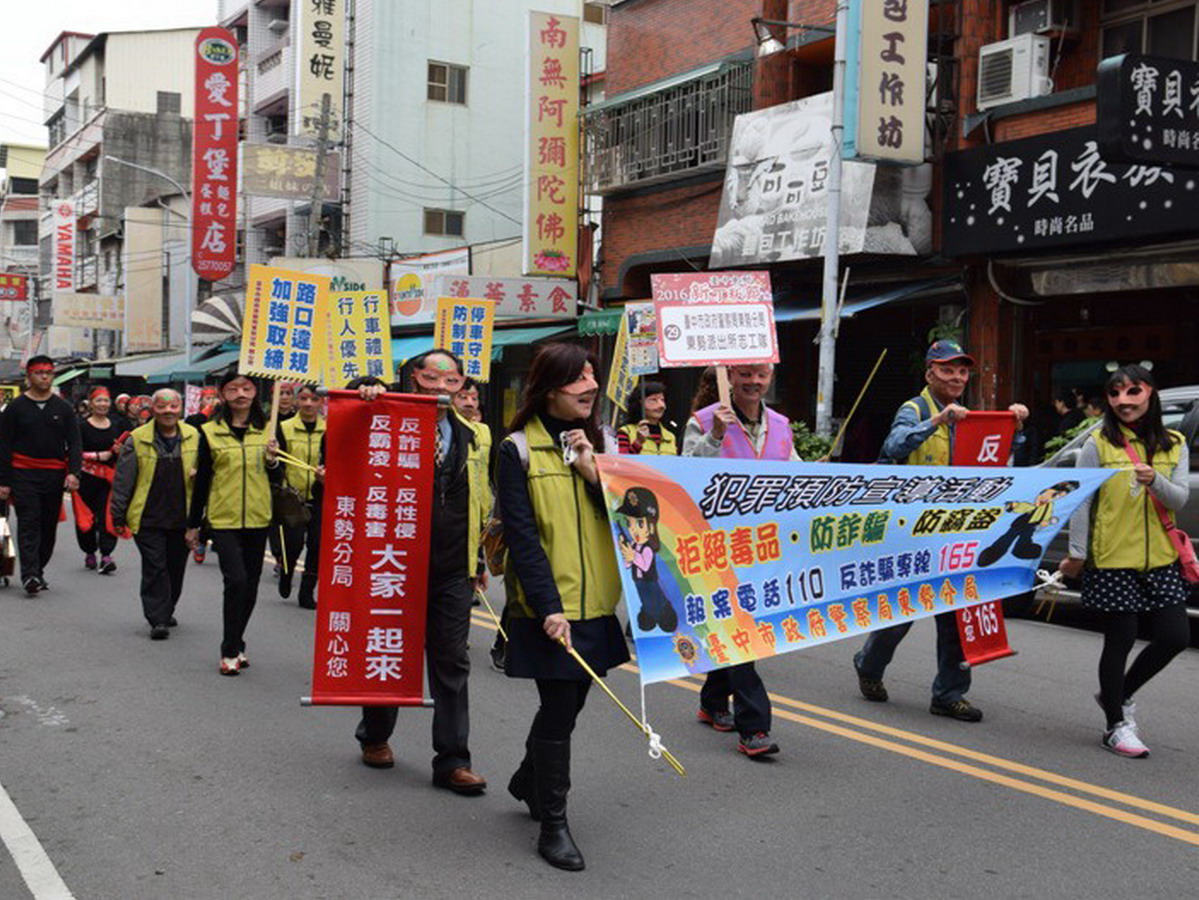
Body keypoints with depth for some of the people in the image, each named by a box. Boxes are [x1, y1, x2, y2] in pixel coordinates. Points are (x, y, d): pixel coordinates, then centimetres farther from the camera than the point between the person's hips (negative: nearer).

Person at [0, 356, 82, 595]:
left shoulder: (63, 408, 9)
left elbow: (74, 443, 6)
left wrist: (73, 472, -10)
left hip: (54, 476, 3)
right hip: (24, 474, -3)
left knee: (49, 526, 7)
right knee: (28, 524, -10)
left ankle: (38, 570, 20)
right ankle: (29, 574, -14)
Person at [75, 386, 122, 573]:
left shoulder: (115, 427, 11)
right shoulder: (83, 427, -1)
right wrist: (98, 455, -16)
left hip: (108, 477, 2)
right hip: (87, 478, -2)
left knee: (107, 515, -8)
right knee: (86, 516, 6)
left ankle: (106, 555, -11)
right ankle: (89, 553, 22)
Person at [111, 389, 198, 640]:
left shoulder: (194, 438, 4)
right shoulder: (137, 440, -3)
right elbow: (123, 480, 0)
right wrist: (118, 516, -1)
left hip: (182, 519, 3)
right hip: (148, 519, -3)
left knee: (176, 568, 12)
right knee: (154, 568, -5)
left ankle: (166, 611, 31)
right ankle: (158, 620, -1)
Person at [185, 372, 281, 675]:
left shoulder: (267, 430, 6)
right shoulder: (210, 432, 0)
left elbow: (277, 478, 10)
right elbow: (201, 480, 5)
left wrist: (272, 460, -12)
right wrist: (193, 524, 7)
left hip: (257, 519, 3)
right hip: (223, 519, -3)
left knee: (250, 585, 9)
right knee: (236, 580, -15)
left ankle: (235, 645, 26)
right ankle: (231, 650, -2)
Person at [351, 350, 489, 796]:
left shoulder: (468, 438, 13)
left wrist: (477, 559, 17)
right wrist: (368, 389, -25)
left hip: (452, 571, 3)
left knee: (451, 663, 2)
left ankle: (453, 760, 7)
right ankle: (375, 736, 33)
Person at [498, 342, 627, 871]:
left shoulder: (597, 443, 10)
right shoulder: (519, 449, -8)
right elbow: (521, 534, -13)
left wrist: (594, 474, -12)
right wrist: (547, 606, -19)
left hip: (597, 602, 6)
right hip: (547, 606, -6)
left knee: (570, 703, 16)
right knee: (560, 709, -3)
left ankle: (528, 782, 39)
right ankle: (553, 823, 11)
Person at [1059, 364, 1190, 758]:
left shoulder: (1173, 445, 8)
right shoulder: (1099, 444, -3)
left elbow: (1180, 499, -1)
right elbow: (1082, 502, -3)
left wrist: (1155, 481, -21)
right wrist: (1077, 553, -7)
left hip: (1160, 559, 4)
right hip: (1112, 559, -4)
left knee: (1175, 637, 3)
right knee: (1120, 640, 1)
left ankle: (1119, 694, 26)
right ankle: (1116, 726, 14)